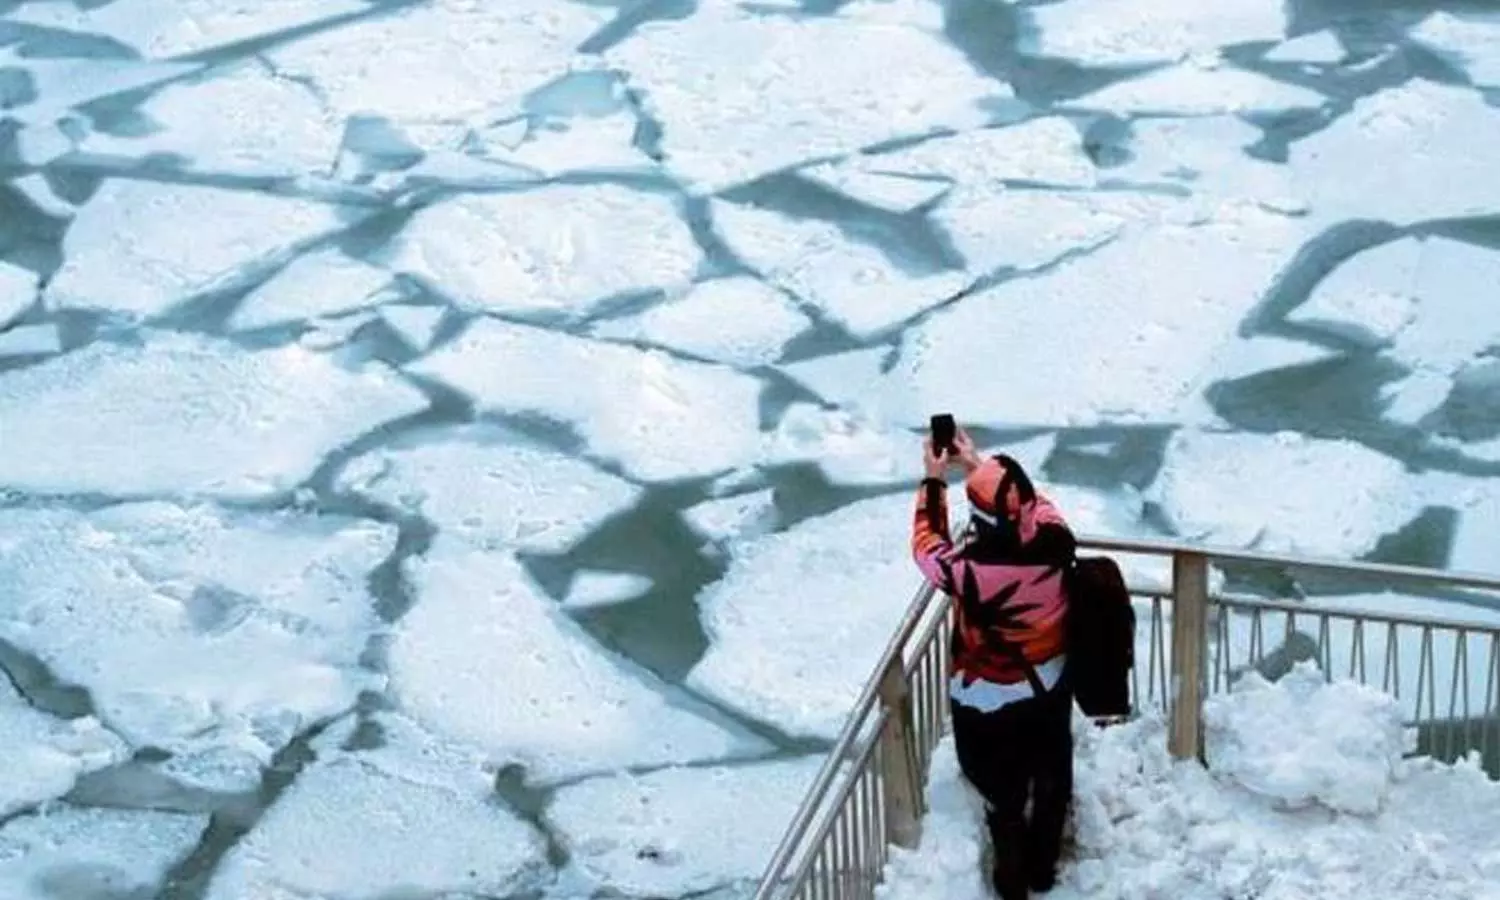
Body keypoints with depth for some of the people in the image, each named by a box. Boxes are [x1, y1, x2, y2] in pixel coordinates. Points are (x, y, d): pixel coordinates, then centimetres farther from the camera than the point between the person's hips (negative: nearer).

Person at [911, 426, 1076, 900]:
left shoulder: (967, 567, -35)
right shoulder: (1055, 543, -24)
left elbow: (926, 545, -10)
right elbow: (1035, 504, 1)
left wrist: (934, 479, 1)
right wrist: (978, 465, 10)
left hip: (988, 702, -4)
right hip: (1049, 688, 4)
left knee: (1004, 797, 20)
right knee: (1052, 783, 27)